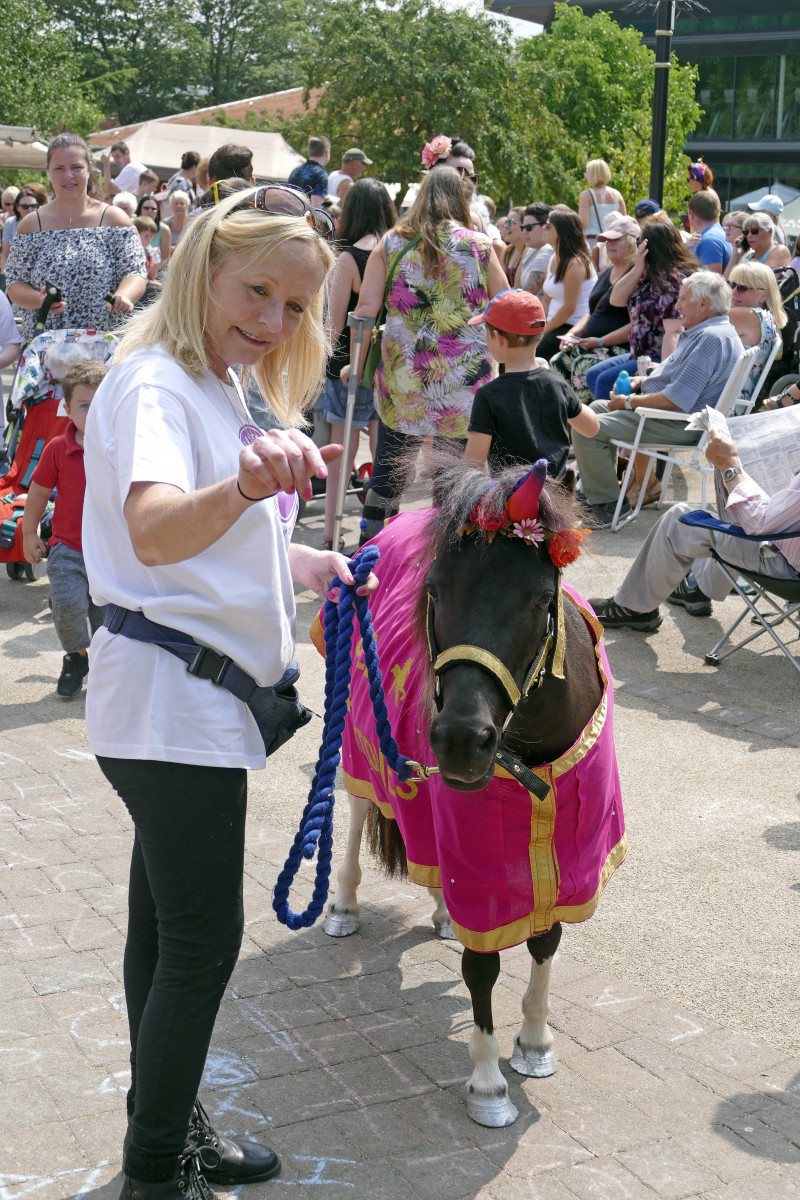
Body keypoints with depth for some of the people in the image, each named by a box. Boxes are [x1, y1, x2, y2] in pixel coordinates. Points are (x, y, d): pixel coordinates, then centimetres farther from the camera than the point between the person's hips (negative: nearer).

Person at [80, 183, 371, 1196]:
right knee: (200, 941, 0)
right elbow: (153, 533, -38)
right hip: (172, 703, -9)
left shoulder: (213, 384, 14)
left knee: (169, 932, 17)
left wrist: (304, 565, 23)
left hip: (195, 701, 10)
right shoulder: (155, 384, -17)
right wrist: (240, 488, -55)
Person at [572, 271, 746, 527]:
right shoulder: (701, 333, 13)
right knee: (598, 408, 25)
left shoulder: (713, 338, -23)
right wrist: (641, 381, 9)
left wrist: (627, 402, -15)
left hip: (679, 424, -12)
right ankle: (597, 488, 27)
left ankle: (606, 504, -7)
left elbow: (677, 400, -28)